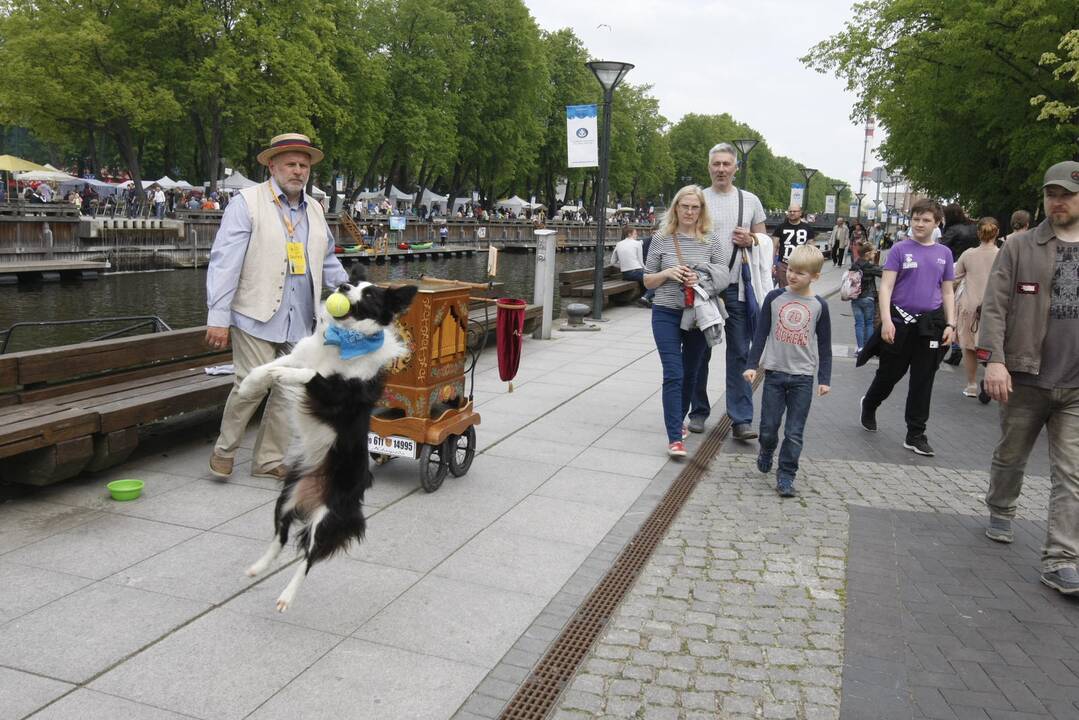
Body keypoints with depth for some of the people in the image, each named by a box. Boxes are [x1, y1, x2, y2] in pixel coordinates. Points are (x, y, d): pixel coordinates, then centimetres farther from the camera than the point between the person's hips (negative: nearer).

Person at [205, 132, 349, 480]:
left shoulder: (314, 210, 15)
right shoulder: (247, 203, -4)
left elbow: (328, 264, 25)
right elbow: (224, 262, -10)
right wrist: (218, 317, -15)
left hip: (300, 321, 6)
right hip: (257, 317, -6)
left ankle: (268, 460, 20)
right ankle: (224, 450, 19)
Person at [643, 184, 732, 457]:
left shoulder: (711, 241, 2)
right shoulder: (661, 239, 1)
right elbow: (648, 281, 6)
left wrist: (702, 279, -15)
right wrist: (667, 273, -14)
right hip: (667, 314, -2)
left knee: (690, 374, 15)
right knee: (673, 375, -10)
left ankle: (678, 420, 36)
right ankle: (675, 437, -10)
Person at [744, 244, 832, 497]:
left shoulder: (819, 305, -1)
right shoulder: (774, 298, -1)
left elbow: (824, 345, 5)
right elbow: (761, 333, 3)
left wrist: (824, 378, 2)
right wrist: (752, 365, -2)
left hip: (803, 376, 0)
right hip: (774, 372, 1)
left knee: (794, 432, 0)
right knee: (768, 426, 6)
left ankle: (786, 475, 11)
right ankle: (766, 452, 37)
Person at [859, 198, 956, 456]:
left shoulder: (944, 253, 10)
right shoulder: (900, 249, -1)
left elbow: (947, 293, 13)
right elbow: (885, 287, -6)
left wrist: (950, 324, 3)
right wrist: (886, 320, -16)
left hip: (931, 324, 3)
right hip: (901, 321, -3)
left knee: (923, 380, 5)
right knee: (889, 374, 8)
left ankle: (915, 435, 12)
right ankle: (869, 405, 38)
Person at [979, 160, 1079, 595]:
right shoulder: (1019, 248, 0)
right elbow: (994, 307, -7)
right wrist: (994, 360, -17)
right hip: (1026, 377, -1)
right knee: (1010, 456, 16)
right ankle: (1001, 511, 42)